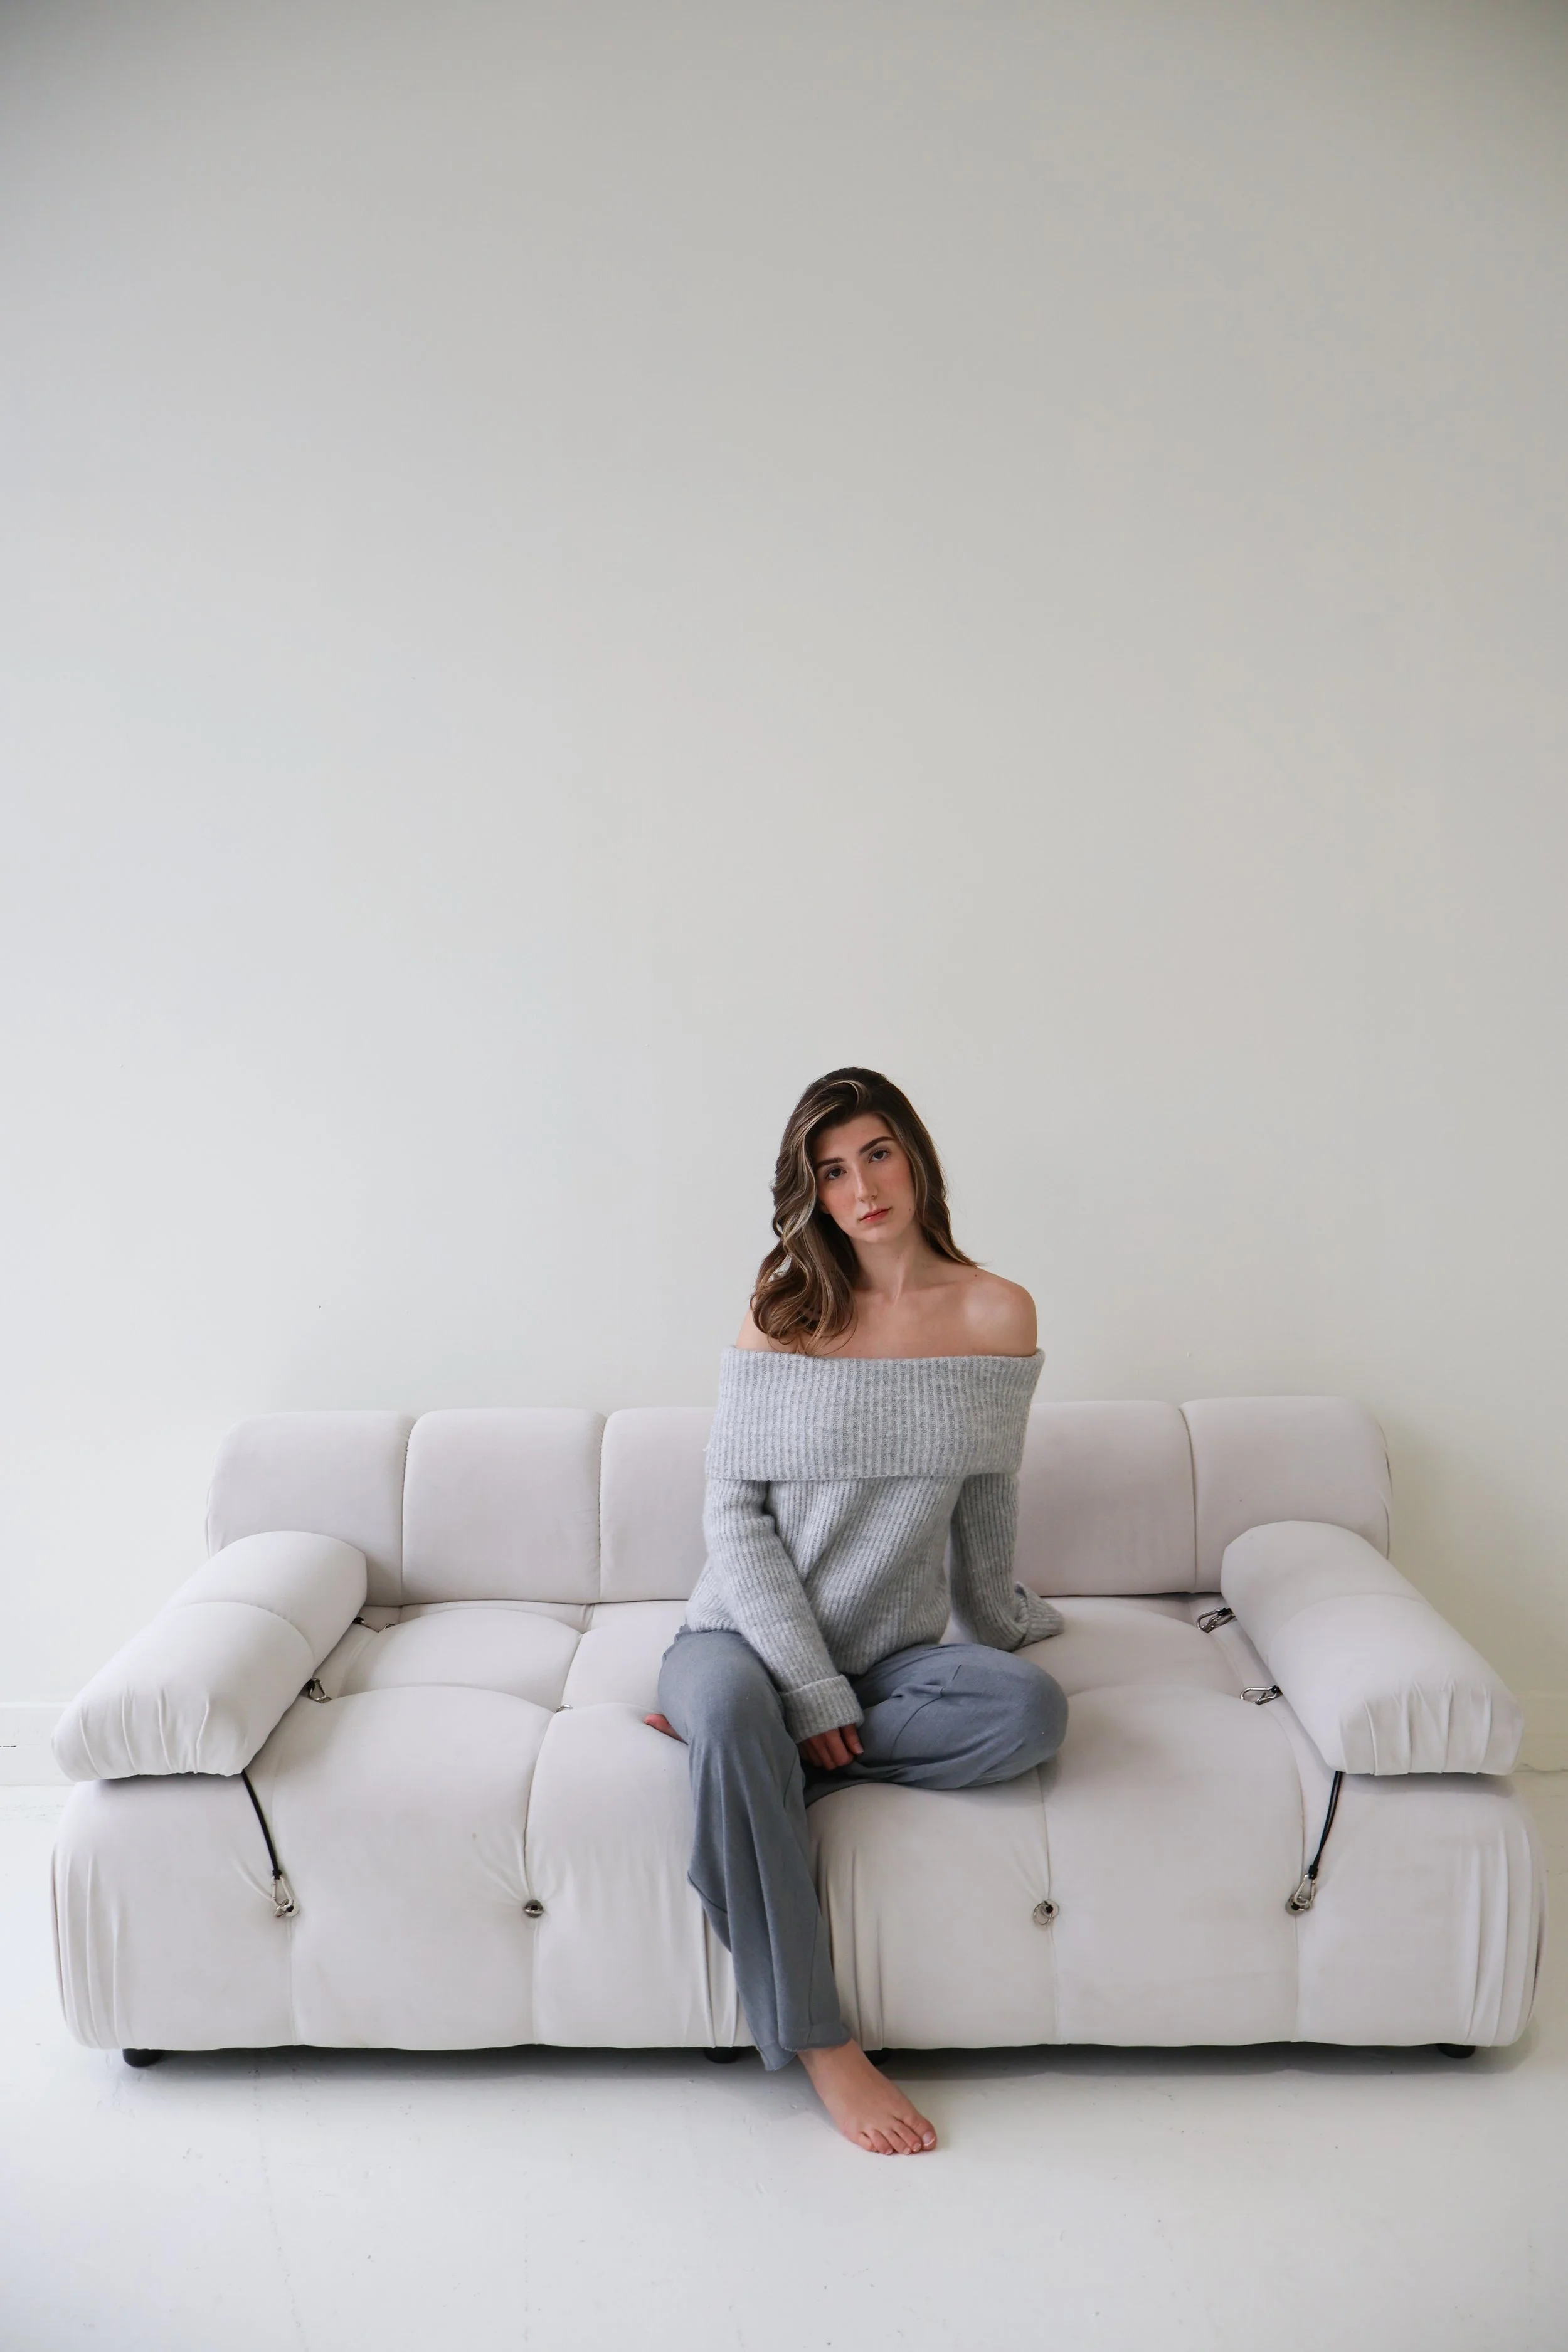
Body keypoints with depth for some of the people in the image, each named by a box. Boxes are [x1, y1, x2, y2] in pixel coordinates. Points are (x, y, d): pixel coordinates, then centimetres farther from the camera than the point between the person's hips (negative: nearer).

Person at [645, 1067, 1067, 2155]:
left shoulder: (996, 1314, -1)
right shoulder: (781, 1318, -4)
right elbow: (734, 1517, -7)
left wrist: (997, 1618, 25)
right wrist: (811, 1691, -16)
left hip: (890, 1653, 2)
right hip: (751, 1632, -1)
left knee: (1033, 1708, -28)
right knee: (735, 1712, -36)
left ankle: (726, 1739, -16)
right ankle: (821, 2046, -22)